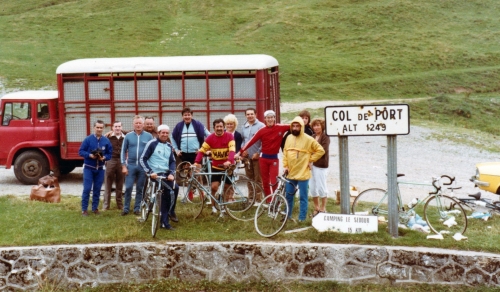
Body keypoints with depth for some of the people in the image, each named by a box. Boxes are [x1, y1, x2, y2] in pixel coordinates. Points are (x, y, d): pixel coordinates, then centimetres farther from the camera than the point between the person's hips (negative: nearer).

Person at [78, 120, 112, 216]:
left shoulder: (106, 141, 0)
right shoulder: (88, 139, -7)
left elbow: (109, 154, 5)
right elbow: (81, 151, -6)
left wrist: (104, 157, -16)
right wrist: (90, 155, -21)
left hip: (100, 169, 3)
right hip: (88, 168, -3)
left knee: (97, 189, 9)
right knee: (87, 189, -4)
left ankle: (95, 208, 19)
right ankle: (84, 209, 2)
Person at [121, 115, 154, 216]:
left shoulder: (148, 136, 0)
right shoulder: (128, 136, 2)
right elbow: (123, 151, 5)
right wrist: (123, 166, -1)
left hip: (143, 166, 0)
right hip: (131, 165, 0)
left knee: (140, 189, 7)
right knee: (128, 187, -3)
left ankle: (137, 208, 16)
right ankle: (126, 208, 7)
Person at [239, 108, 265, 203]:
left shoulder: (261, 126, -6)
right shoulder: (244, 127, 13)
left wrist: (258, 153, -13)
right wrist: (242, 150, 6)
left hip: (256, 157, -6)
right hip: (247, 157, 6)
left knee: (258, 179, -4)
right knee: (249, 179, 11)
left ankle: (258, 199, 0)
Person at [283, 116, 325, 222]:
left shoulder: (308, 139, -9)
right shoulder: (289, 138, 7)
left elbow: (320, 150, -6)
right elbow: (285, 153, 13)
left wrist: (311, 160, -7)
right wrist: (285, 166, 4)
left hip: (303, 174, -5)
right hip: (290, 173, 5)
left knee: (303, 197, 3)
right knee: (289, 196, 13)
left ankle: (302, 218, 10)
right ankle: (287, 215, 26)